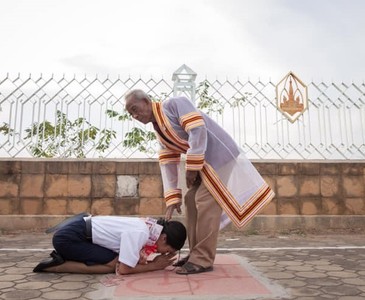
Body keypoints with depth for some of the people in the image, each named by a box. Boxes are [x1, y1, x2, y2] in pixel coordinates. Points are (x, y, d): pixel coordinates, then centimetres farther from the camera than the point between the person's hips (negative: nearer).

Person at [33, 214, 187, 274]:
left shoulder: (152, 227, 3)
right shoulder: (139, 233, -24)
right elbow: (123, 269, -20)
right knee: (113, 264, -12)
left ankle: (65, 256, 13)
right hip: (68, 237, -9)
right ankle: (57, 265, -4)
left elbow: (135, 261, 7)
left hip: (82, 225, 9)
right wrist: (154, 266, -9)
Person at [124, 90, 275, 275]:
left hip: (219, 154, -9)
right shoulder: (159, 131, 12)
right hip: (204, 161, 9)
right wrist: (172, 199, 3)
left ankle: (203, 260, -4)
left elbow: (198, 130, -23)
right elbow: (167, 164, 9)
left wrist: (191, 167, -19)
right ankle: (196, 253, 17)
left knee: (205, 202, -12)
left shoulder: (174, 104, -12)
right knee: (192, 201, 8)